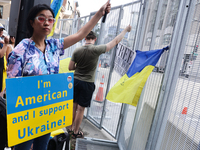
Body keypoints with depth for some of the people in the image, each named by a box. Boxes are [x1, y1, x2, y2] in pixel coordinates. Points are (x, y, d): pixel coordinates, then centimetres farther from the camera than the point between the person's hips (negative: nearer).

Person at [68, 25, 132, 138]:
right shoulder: (96, 50, -14)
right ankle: (76, 132, 20)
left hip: (76, 81, 5)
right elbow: (115, 41, -6)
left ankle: (70, 128, 31)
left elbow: (70, 67, 3)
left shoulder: (77, 51, -3)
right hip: (87, 83, -4)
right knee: (81, 109, 6)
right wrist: (126, 30, 5)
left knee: (74, 106, 16)